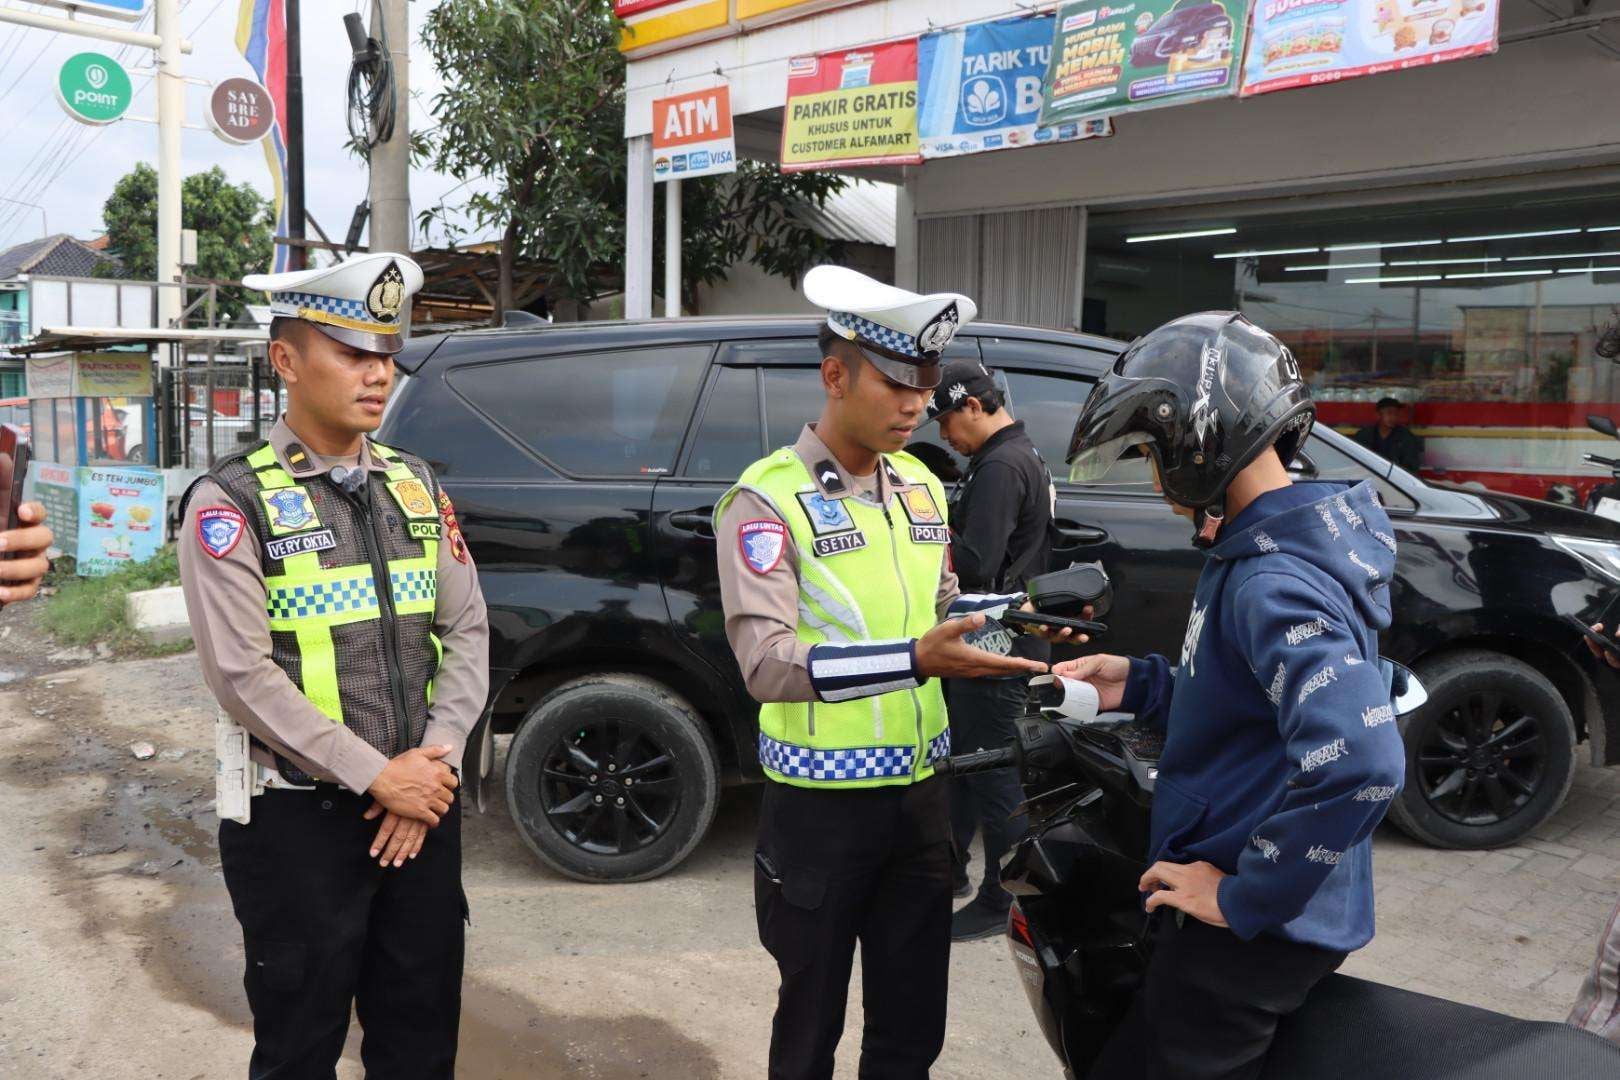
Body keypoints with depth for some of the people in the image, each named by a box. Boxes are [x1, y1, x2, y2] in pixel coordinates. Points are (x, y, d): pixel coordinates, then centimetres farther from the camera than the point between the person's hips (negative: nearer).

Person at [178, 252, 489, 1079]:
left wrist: (433, 766, -8)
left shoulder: (416, 486, 8)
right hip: (300, 819, -4)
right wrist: (378, 778, -16)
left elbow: (467, 631, 4)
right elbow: (243, 675, -15)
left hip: (422, 806, 5)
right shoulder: (232, 501, -8)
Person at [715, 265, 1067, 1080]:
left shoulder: (922, 489, 8)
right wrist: (913, 660, -34)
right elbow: (766, 663, -25)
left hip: (918, 796, 6)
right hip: (820, 805, -6)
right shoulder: (767, 500, -15)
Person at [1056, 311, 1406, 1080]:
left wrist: (1243, 896, -27)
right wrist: (1141, 687, 6)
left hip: (1253, 931, -10)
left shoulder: (1274, 583, -25)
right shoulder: (1258, 553, 8)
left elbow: (1359, 762, -37)